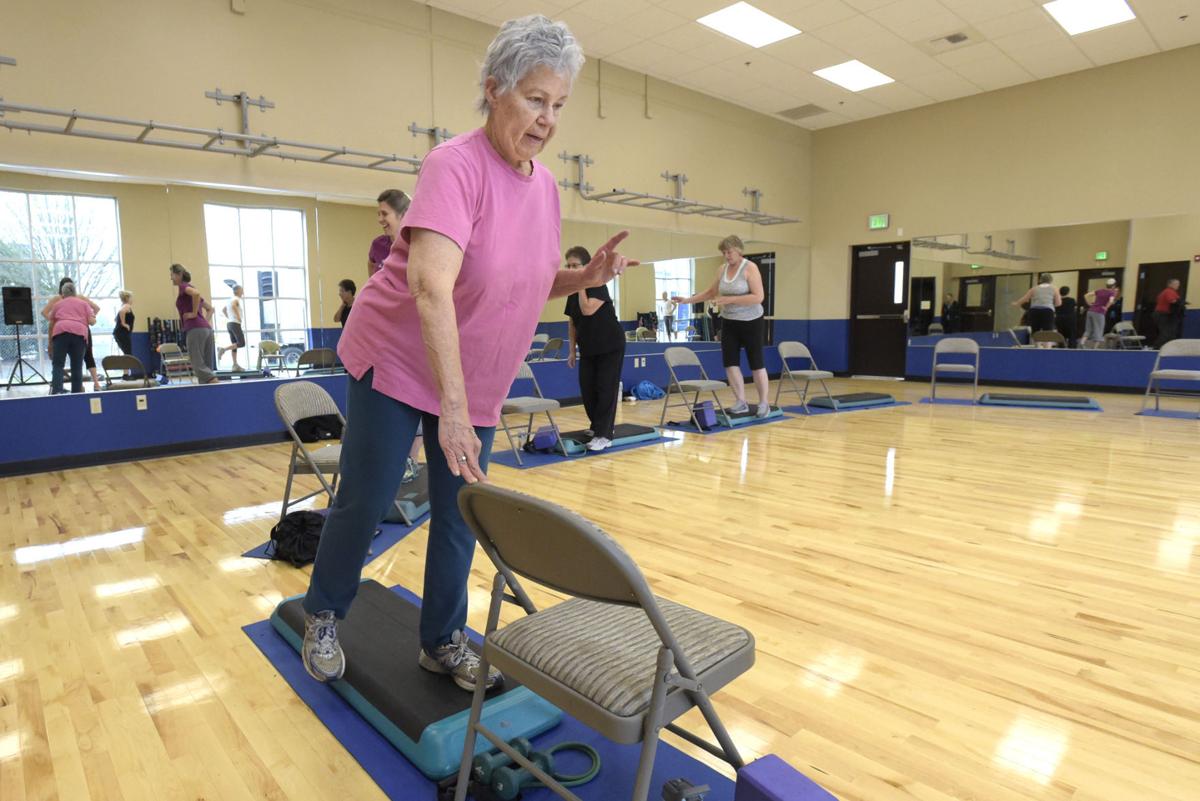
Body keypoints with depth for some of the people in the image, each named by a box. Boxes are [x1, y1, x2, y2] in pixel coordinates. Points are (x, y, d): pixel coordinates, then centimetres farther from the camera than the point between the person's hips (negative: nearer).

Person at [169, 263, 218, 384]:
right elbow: (210, 308, 30)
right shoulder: (190, 289, 26)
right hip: (206, 328, 9)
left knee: (197, 364, -11)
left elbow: (196, 293, -23)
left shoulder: (184, 286, 0)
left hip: (195, 329, -9)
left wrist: (194, 313, -16)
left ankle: (218, 385, -27)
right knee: (206, 365, 5)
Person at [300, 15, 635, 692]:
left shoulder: (547, 185, 3)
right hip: (395, 364, -5)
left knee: (459, 514, 9)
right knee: (364, 502, 6)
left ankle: (443, 642, 29)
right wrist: (452, 406, -40)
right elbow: (431, 286, -34)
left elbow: (536, 285, 12)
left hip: (477, 383, 6)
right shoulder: (457, 166, -20)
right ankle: (323, 618, 34)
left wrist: (588, 275, -9)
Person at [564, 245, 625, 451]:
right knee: (587, 389, 6)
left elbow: (588, 310, -31)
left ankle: (603, 435, -6)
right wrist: (572, 350, 10)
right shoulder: (572, 292, 5)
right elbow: (572, 323, 11)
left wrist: (582, 285, -21)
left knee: (606, 388, -7)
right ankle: (597, 426, 25)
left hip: (610, 346, -7)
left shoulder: (598, 285, -15)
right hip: (587, 348, 7)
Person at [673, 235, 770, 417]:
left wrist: (729, 300, -25)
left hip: (751, 322, -5)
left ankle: (764, 403, 14)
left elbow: (758, 297, -21)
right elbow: (711, 292, 18)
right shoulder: (723, 269, 5)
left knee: (756, 362, 2)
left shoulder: (750, 267, -13)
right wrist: (688, 300, 9)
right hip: (729, 322, 6)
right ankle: (741, 402, 6)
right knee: (730, 361, -3)